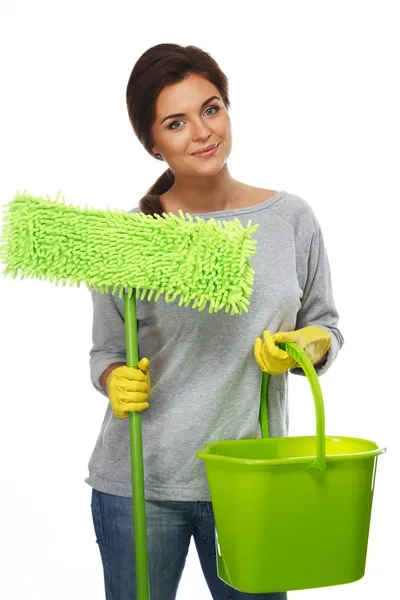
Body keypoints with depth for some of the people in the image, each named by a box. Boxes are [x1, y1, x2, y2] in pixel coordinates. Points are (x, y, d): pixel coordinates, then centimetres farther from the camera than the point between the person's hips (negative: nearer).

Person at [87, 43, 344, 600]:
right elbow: (104, 353, 4)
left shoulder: (292, 218, -1)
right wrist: (116, 381, -17)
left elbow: (324, 326, 8)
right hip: (137, 483, -1)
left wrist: (306, 345, -13)